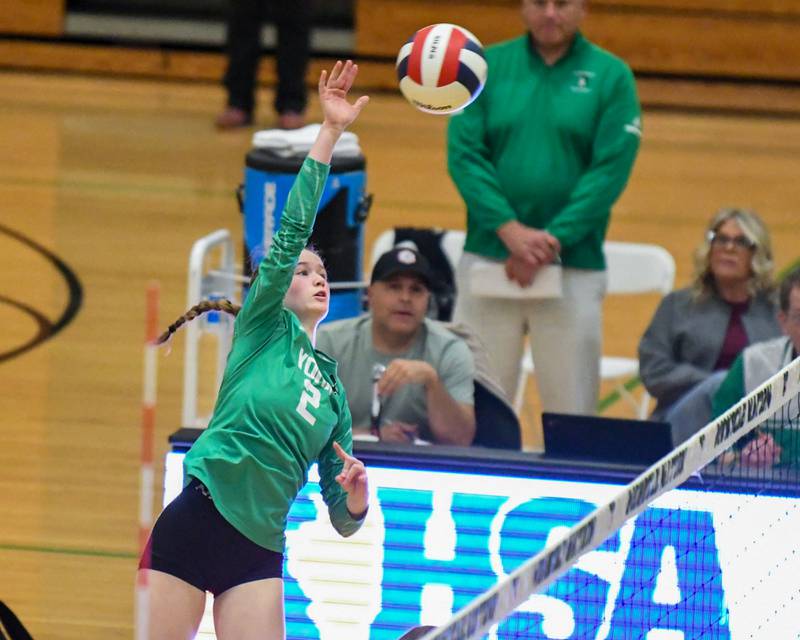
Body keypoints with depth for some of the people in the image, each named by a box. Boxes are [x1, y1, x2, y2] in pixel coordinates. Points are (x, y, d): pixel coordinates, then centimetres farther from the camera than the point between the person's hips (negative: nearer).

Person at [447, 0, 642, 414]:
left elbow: (611, 170, -6)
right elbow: (464, 154, -1)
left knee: (571, 415, -1)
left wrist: (551, 242, -14)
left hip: (573, 267, -1)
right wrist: (509, 230, -14)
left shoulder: (611, 76, 2)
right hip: (487, 256, 1)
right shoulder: (485, 66, 6)